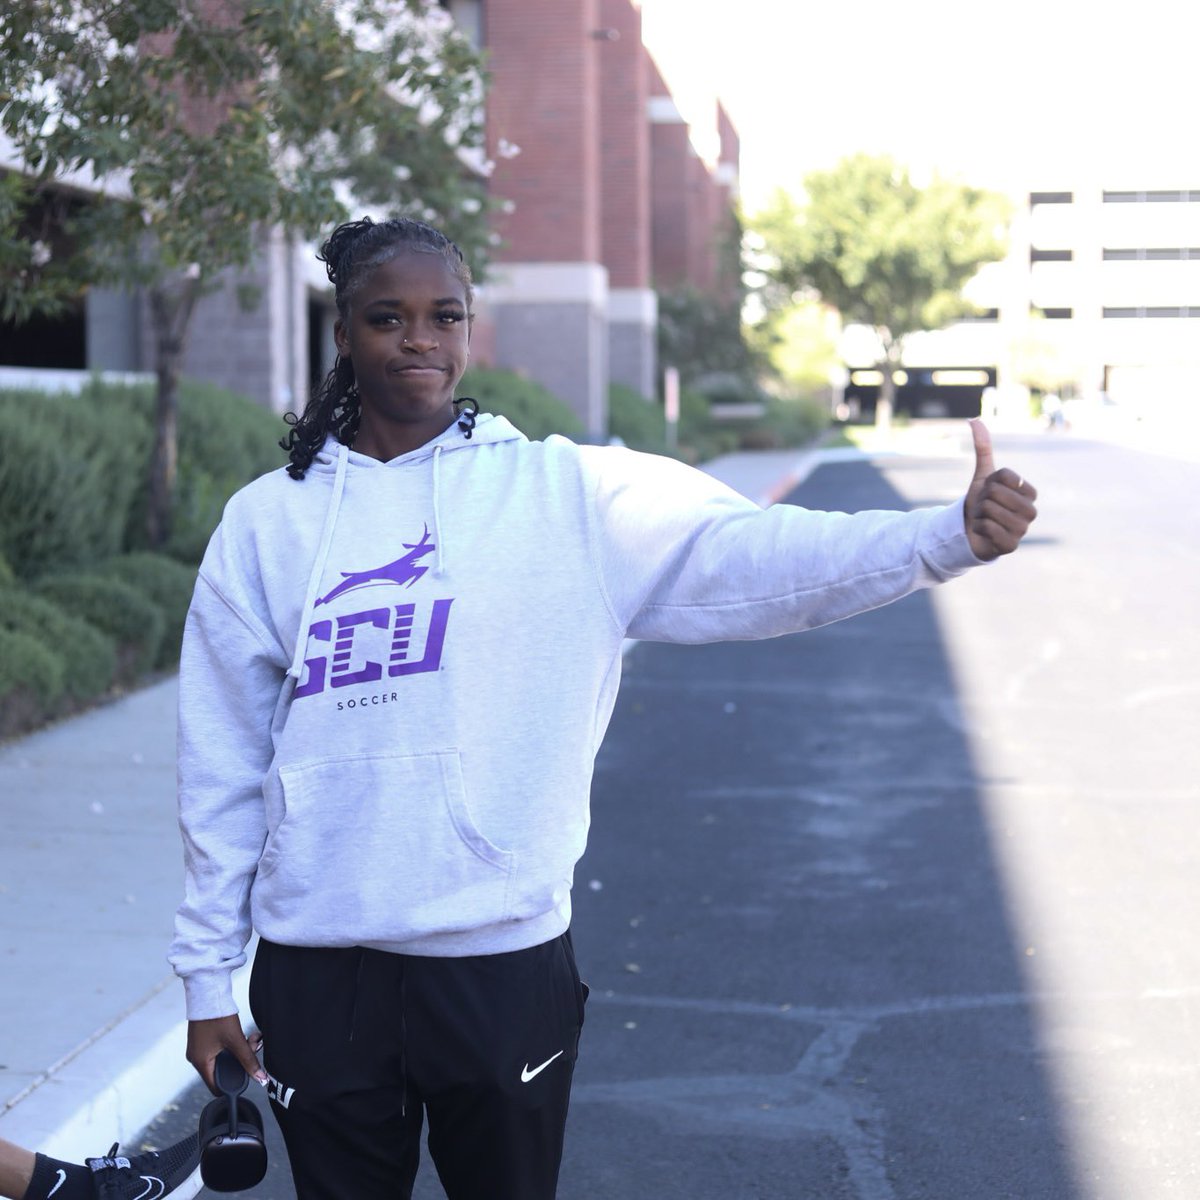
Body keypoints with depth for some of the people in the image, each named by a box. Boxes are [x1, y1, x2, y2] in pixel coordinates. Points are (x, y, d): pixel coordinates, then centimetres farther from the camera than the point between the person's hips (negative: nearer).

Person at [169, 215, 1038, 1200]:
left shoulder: (565, 493, -1)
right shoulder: (267, 522, 3)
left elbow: (748, 553, -15)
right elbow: (223, 766, 6)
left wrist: (952, 536, -30)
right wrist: (208, 972, 7)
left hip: (506, 960, -1)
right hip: (319, 970, 1)